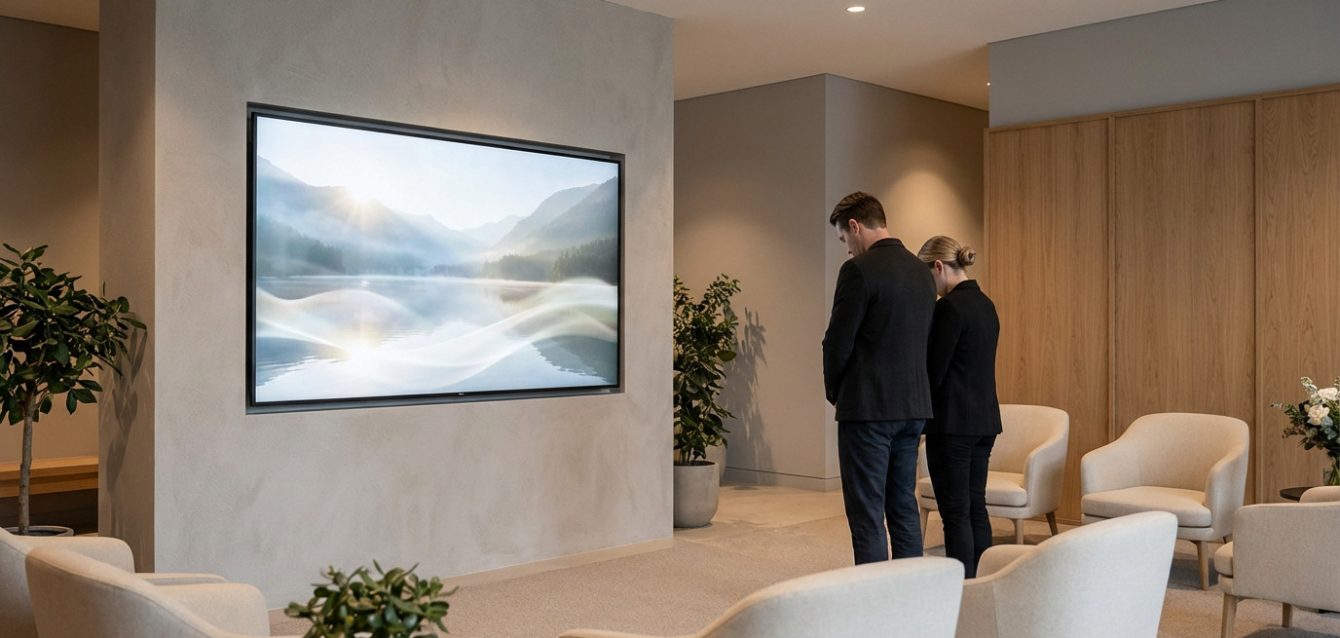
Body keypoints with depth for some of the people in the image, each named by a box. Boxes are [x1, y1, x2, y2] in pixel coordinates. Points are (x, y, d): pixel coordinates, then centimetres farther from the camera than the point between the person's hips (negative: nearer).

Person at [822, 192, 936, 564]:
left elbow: (838, 342, -13)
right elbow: (923, 339, 15)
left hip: (868, 408, -8)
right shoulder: (921, 271, 11)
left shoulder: (859, 269, -13)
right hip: (914, 407, 8)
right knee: (904, 506, 15)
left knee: (867, 514, -2)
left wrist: (833, 390, 4)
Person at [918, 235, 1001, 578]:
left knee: (955, 511, -3)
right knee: (975, 506, 13)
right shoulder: (985, 303, 12)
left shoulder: (949, 306, -16)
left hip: (953, 422, -9)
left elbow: (934, 370, -14)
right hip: (985, 418, 9)